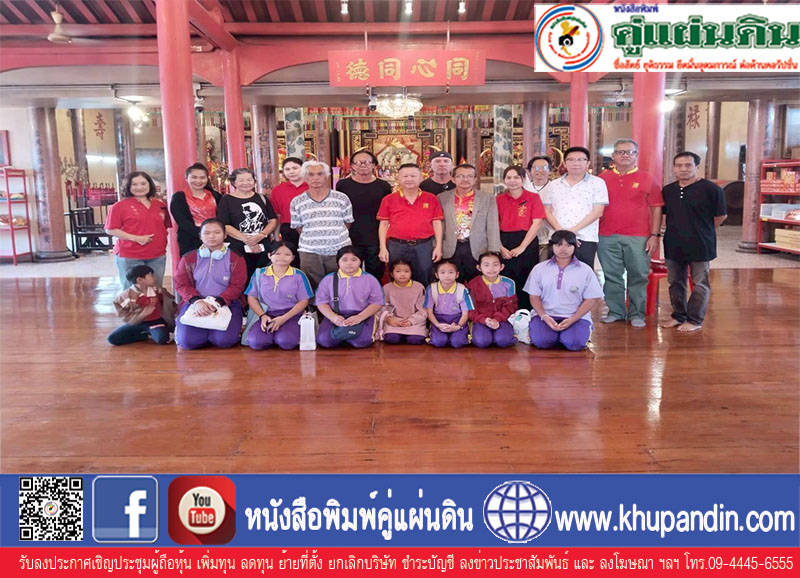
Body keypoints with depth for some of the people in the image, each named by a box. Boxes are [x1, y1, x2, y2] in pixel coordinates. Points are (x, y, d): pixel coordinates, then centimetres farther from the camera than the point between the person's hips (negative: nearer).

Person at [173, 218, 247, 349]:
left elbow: (236, 286, -3)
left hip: (226, 303, -1)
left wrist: (218, 302, -20)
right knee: (187, 340, -20)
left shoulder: (236, 259, 4)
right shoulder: (188, 259, 10)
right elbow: (181, 284, 3)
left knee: (224, 340, -26)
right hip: (195, 303, 1)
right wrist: (197, 301, -17)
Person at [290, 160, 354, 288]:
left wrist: (335, 237, 7)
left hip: (339, 250, 0)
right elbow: (298, 228, 9)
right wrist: (313, 239, 3)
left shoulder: (342, 198, 4)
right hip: (310, 252, 0)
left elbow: (347, 223, 10)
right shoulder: (296, 202, 5)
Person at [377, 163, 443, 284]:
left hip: (424, 246, 0)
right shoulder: (389, 200, 6)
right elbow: (384, 224, 6)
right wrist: (383, 248, -1)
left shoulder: (431, 199, 6)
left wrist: (438, 247, 1)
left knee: (423, 283, 6)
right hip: (397, 246, 0)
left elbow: (437, 223, 7)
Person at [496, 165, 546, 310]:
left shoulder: (533, 197, 4)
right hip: (504, 245, 2)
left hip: (527, 244, -2)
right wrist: (501, 248, -9)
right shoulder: (499, 199, 10)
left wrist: (521, 247, -10)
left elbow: (537, 223, -4)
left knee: (526, 282, -1)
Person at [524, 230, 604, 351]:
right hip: (546, 314, 1)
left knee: (575, 343, -28)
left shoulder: (585, 270, 4)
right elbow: (534, 297, 6)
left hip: (576, 317, 0)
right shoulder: (539, 269, 7)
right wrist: (544, 317, -13)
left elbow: (592, 300, 1)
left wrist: (572, 320, -12)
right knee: (541, 341, -28)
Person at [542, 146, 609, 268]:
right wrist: (560, 230, -8)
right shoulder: (553, 185, 14)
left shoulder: (597, 183, 6)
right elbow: (547, 211, 10)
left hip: (586, 240, -2)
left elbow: (597, 212, -2)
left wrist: (573, 230, -11)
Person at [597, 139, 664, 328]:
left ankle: (637, 314, 12)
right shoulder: (602, 179, 9)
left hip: (638, 237, -1)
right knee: (612, 276, 7)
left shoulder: (647, 179, 5)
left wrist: (655, 235, -3)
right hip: (607, 237, 2)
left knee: (638, 277, 2)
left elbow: (656, 208, 4)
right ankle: (615, 311, 18)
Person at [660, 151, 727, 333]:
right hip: (673, 246, 5)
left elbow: (720, 216, -3)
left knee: (700, 284, 2)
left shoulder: (710, 189, -8)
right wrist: (677, 230, 12)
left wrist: (702, 233, 4)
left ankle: (694, 320, 10)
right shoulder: (667, 190, 8)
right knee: (675, 282, 13)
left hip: (699, 246, -5)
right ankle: (678, 315, 26)